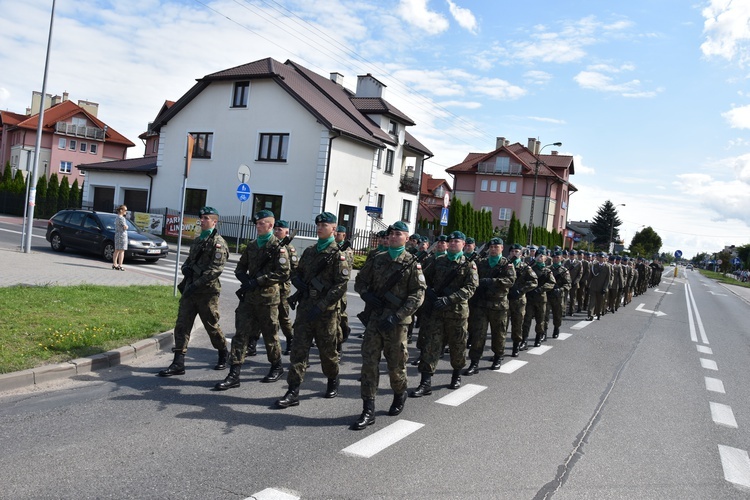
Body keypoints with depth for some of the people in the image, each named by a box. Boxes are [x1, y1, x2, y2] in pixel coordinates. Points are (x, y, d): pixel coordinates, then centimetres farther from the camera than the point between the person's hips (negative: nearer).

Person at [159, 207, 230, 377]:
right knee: (182, 325, 1)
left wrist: (196, 285, -23)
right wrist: (186, 268, 1)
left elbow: (215, 269, -19)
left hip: (207, 292, -7)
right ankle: (178, 364, 4)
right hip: (190, 289, 8)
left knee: (212, 326, 6)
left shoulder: (218, 243, -10)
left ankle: (223, 355, 28)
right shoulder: (197, 240, 16)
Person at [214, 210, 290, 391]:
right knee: (241, 333, 0)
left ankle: (276, 367, 29)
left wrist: (257, 281, -18)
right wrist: (246, 281, -6)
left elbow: (284, 273, -16)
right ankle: (234, 374, 2)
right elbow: (240, 268, 16)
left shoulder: (278, 247, -8)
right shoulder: (251, 245, 12)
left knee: (270, 334, 8)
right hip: (248, 297, 6)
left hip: (267, 298, -5)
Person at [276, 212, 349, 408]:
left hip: (326, 311, -5)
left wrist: (321, 306, -19)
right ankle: (293, 392, 2)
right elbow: (296, 274, 21)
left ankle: (333, 382, 33)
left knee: (327, 349, 9)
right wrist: (300, 284, -3)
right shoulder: (309, 252, 13)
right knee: (299, 348, 0)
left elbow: (341, 285, -14)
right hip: (305, 307, 5)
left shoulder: (338, 254, -7)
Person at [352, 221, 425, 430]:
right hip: (375, 317, 4)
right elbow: (360, 281, 17)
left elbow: (417, 294, -10)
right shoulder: (377, 259, 9)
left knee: (395, 364, 9)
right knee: (369, 362, -2)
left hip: (397, 321, -3)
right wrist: (367, 295, -6)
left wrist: (397, 316, -18)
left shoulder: (412, 263, -4)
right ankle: (368, 411, 3)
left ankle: (399, 396, 38)